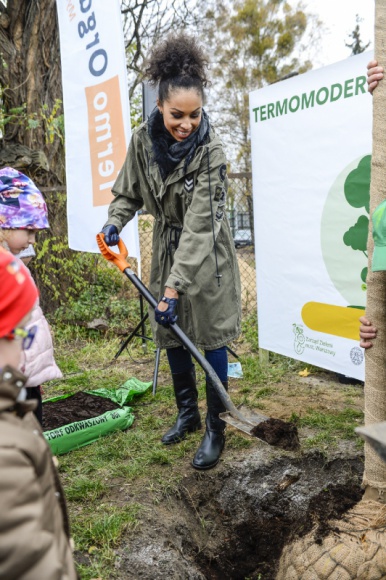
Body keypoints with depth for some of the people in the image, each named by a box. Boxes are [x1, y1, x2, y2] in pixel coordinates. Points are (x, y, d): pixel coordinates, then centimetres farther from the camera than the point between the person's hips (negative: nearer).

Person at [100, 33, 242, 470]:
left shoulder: (210, 150, -24)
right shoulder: (143, 140, -9)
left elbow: (199, 226, -31)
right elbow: (128, 193, 6)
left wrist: (175, 287, -35)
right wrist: (114, 223, -15)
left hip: (206, 254, -5)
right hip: (167, 249, 5)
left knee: (210, 337, 0)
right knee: (170, 334, 12)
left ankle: (215, 429, 17)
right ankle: (187, 414, 32)